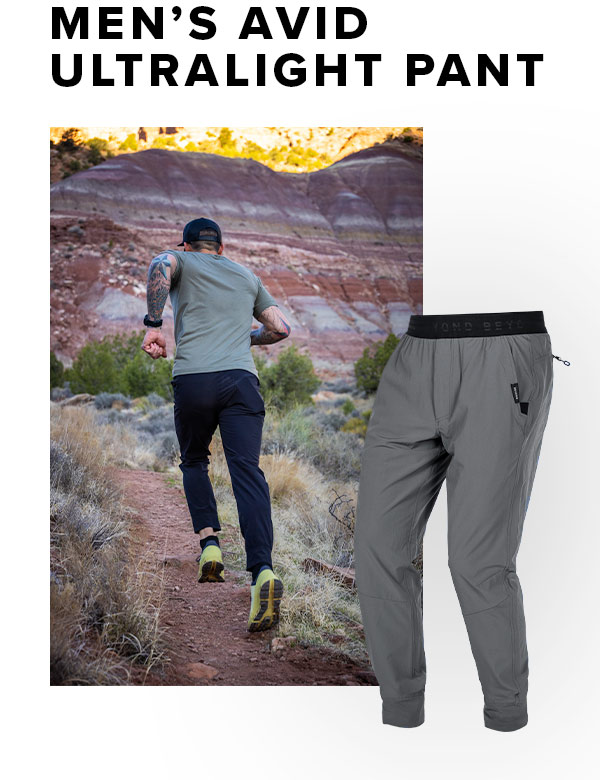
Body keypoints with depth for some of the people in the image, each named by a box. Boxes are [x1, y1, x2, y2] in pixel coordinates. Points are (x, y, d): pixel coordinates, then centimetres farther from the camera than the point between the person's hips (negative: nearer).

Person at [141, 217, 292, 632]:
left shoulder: (181, 261, 18)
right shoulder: (248, 276, 28)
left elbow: (160, 266, -7)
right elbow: (281, 329, 28)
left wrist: (153, 325, -11)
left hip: (193, 378, -1)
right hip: (242, 379, 1)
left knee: (194, 462, 22)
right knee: (247, 471, -12)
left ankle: (210, 543, 4)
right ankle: (262, 570, -31)